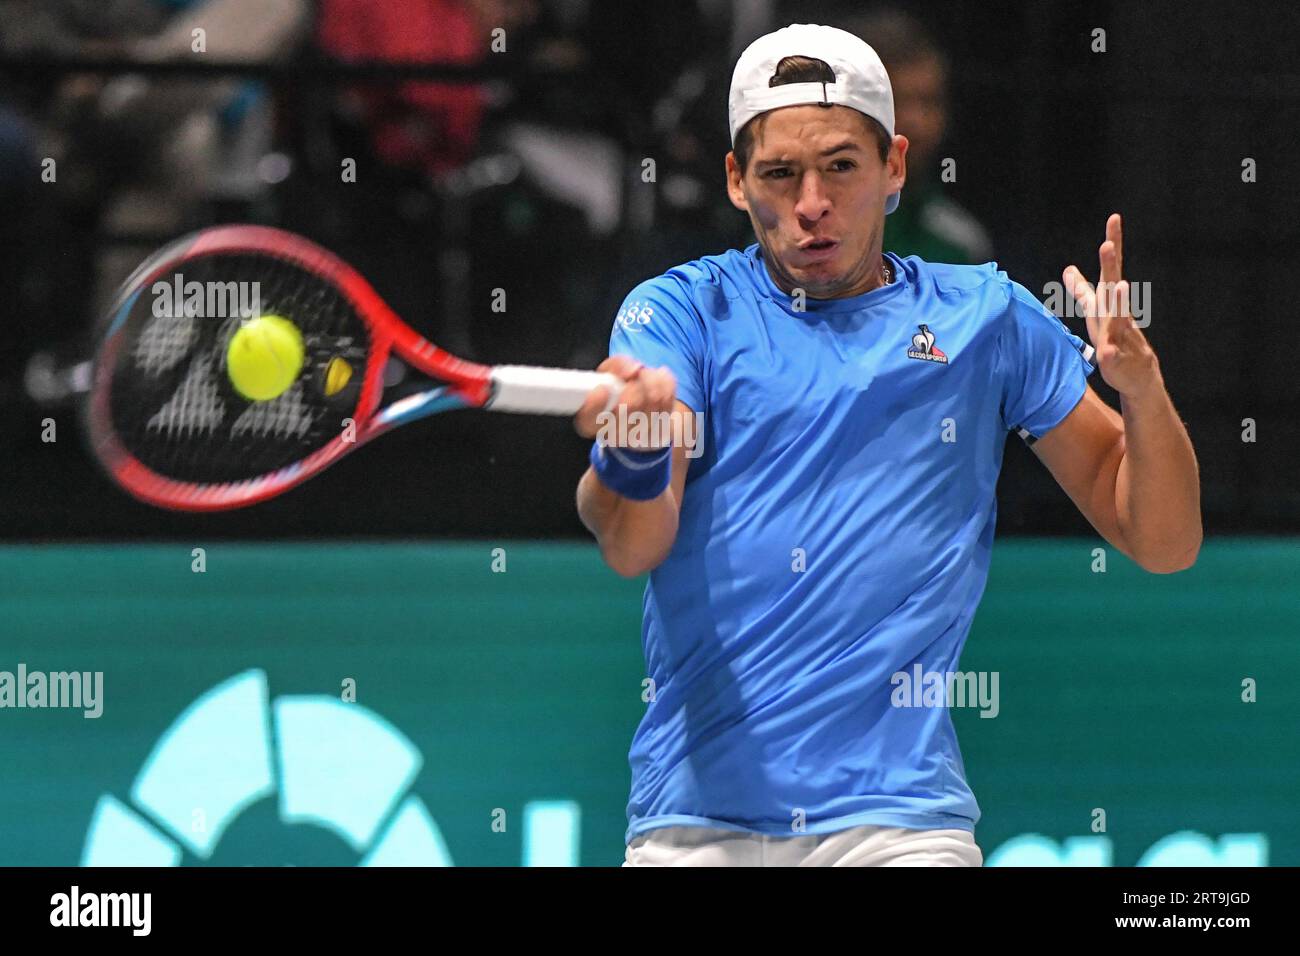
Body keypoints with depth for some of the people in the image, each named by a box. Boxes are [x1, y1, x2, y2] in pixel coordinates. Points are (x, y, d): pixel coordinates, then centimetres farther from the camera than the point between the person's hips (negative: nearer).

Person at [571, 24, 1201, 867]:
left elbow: (1163, 544, 9)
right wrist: (631, 469, -34)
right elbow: (631, 546, -11)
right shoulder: (681, 312, 7)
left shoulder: (986, 317, 10)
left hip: (898, 814, 0)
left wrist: (1141, 384, -9)